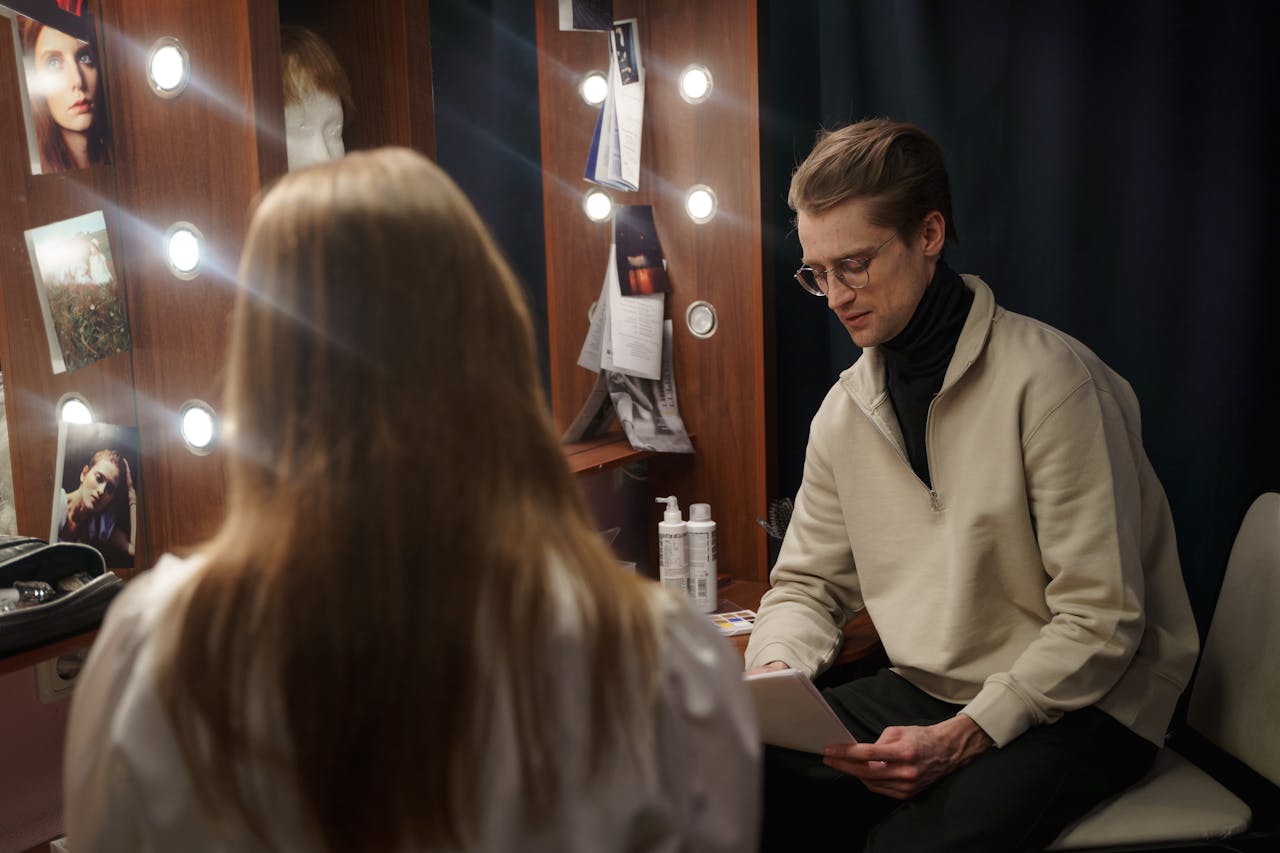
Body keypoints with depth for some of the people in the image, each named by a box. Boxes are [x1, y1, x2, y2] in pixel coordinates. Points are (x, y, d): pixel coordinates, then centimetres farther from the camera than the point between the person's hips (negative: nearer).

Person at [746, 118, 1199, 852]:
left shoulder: (1048, 380, -18)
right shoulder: (844, 410, 3)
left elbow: (1101, 623, -19)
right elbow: (807, 583, 11)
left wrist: (964, 737, -26)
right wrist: (773, 671, -10)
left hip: (1074, 705, -5)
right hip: (921, 693, 6)